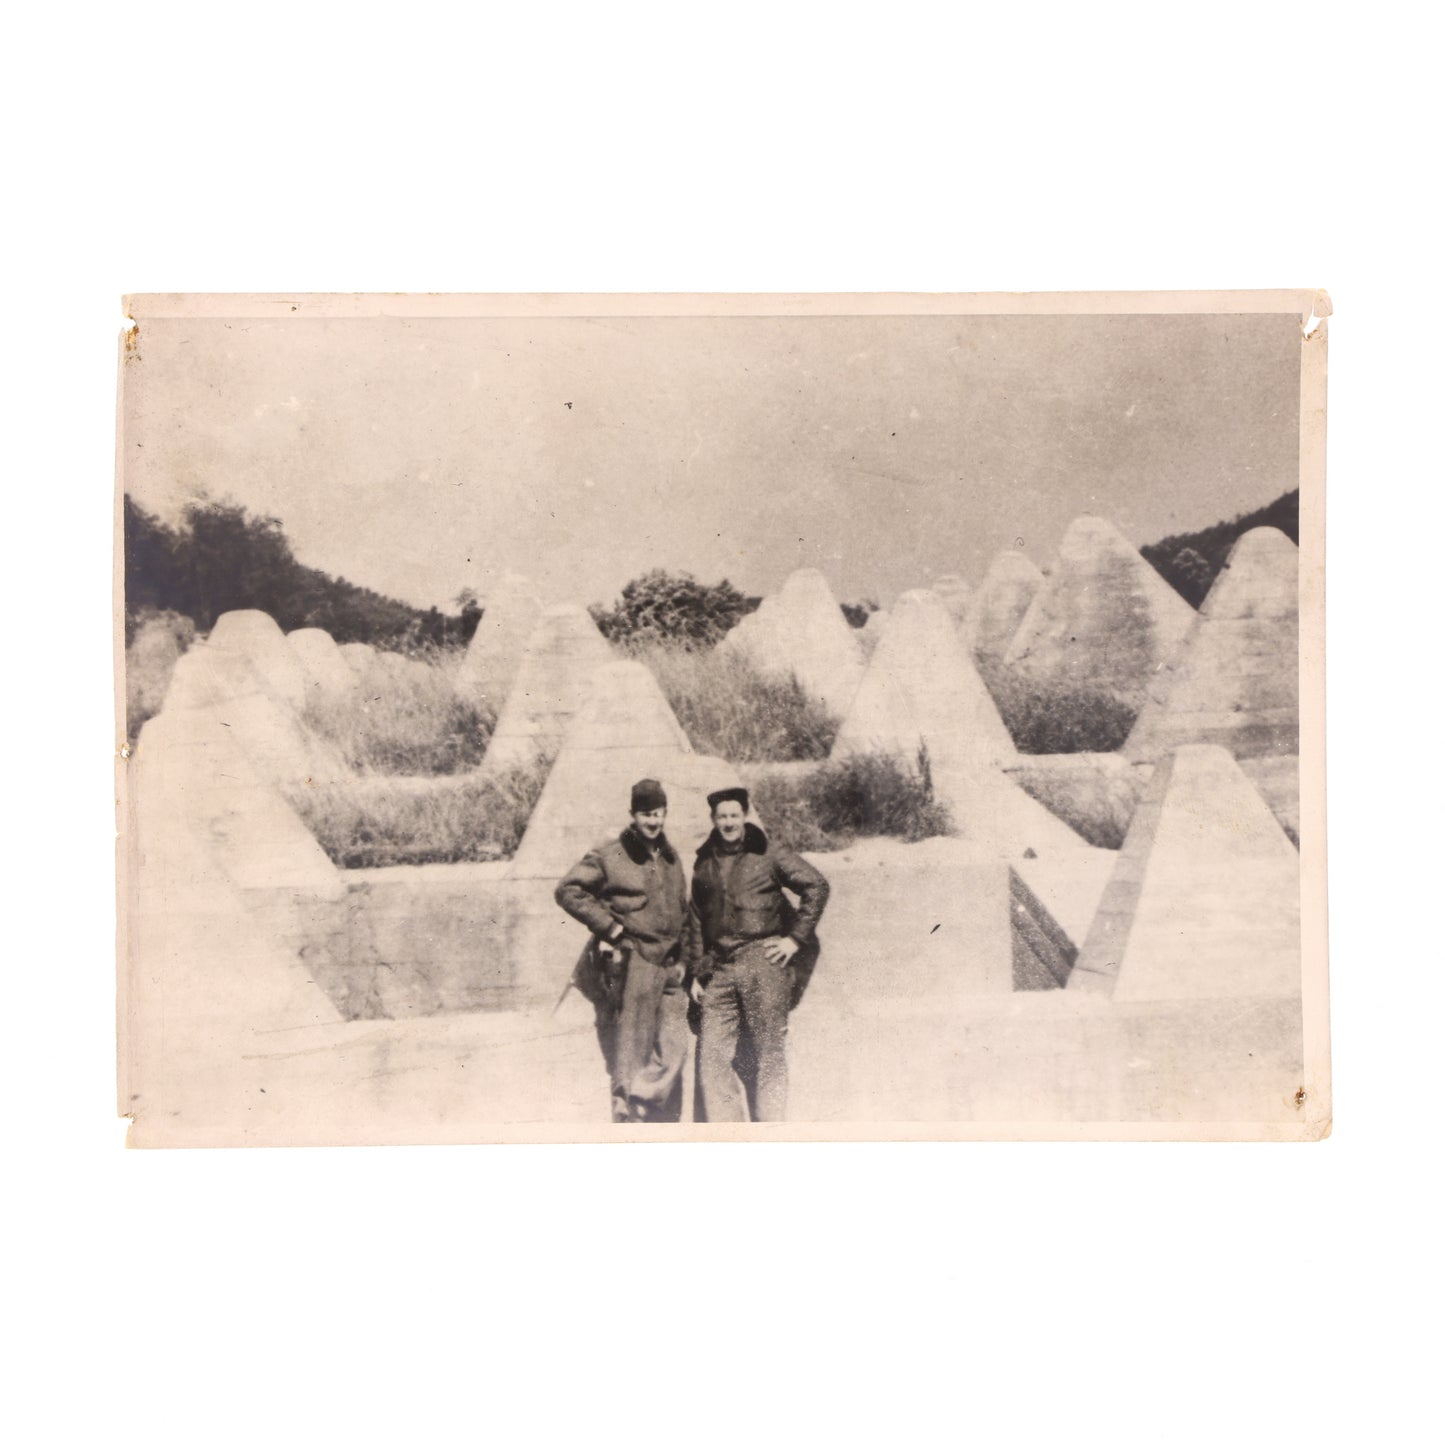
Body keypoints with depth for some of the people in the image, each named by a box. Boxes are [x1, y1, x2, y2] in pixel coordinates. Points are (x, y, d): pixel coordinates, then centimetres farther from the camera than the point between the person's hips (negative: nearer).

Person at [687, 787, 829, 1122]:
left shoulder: (769, 856, 1)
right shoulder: (704, 864, 14)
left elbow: (817, 886, 1)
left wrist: (796, 937, -3)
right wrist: (695, 973, 14)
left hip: (763, 964, -4)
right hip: (719, 969, 4)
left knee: (768, 1055, 0)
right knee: (711, 1055, -2)